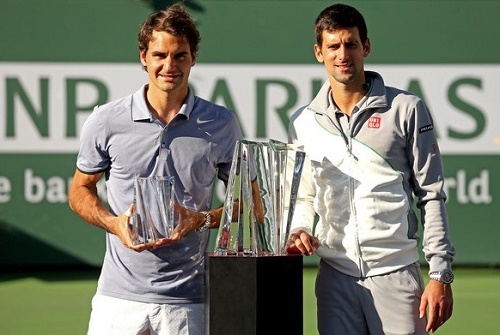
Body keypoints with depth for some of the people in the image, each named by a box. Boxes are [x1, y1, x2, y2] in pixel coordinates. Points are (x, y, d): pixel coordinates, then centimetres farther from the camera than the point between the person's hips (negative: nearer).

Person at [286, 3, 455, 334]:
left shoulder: (406, 110, 2)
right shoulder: (304, 122, 11)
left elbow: (432, 196, 1)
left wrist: (441, 275, -5)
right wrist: (299, 230, -1)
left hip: (396, 273, -3)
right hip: (335, 277, 3)